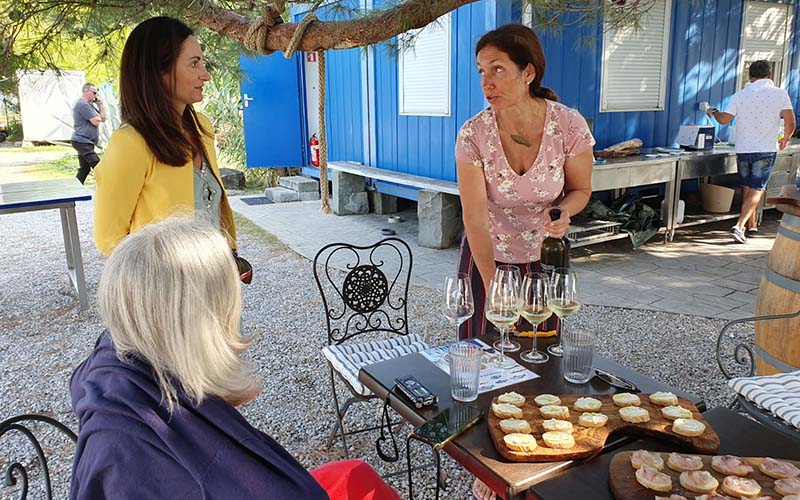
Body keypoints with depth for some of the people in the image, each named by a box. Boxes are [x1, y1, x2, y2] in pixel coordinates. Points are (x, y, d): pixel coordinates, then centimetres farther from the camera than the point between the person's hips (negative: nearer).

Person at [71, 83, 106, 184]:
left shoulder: (89, 105, 20)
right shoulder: (83, 105, -14)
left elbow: (103, 118, 17)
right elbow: (96, 122, -18)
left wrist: (100, 104, 7)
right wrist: (98, 116, 3)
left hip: (84, 142, 11)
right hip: (82, 142, -11)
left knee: (84, 169, 11)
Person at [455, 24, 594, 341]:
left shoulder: (569, 125, -17)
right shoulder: (473, 135, -19)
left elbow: (580, 189, -1)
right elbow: (475, 217, -20)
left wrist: (563, 212, -25)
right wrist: (492, 285, -26)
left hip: (545, 256, 1)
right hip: (486, 255, 0)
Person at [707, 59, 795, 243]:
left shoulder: (740, 95, -1)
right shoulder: (780, 93, -4)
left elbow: (724, 119, -4)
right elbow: (790, 122, -9)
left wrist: (713, 112, 17)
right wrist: (785, 139, 10)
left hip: (743, 148, 3)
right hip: (766, 149, -3)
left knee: (747, 188, 16)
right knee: (756, 190, 0)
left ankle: (751, 226, 26)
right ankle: (740, 225, -15)